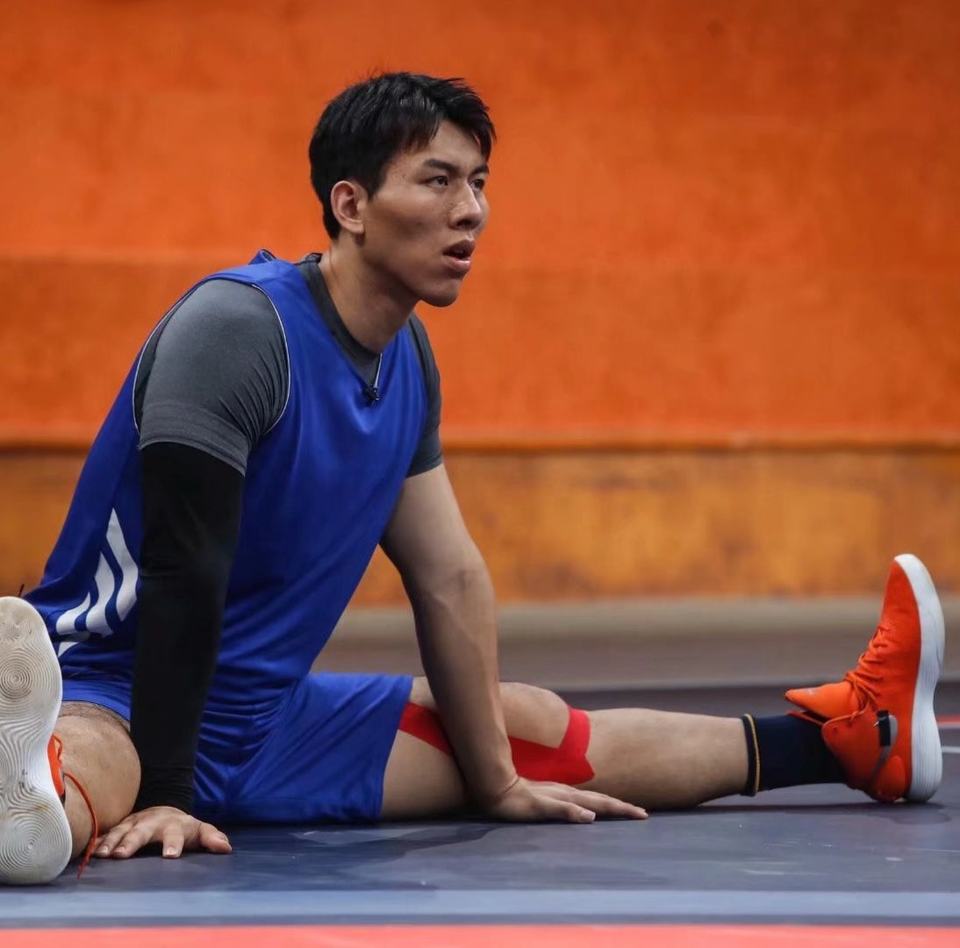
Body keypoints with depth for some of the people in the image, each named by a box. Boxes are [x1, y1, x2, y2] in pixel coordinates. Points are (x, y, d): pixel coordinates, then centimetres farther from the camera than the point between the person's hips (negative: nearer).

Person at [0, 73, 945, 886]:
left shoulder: (407, 360, 6)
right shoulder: (238, 327, -20)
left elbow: (450, 579, 13)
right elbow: (184, 573, -26)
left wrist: (496, 782, 16)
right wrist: (160, 797, -31)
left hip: (268, 716, 8)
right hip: (113, 694, -8)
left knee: (534, 730, 17)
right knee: (81, 774, -45)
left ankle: (847, 737, 30)